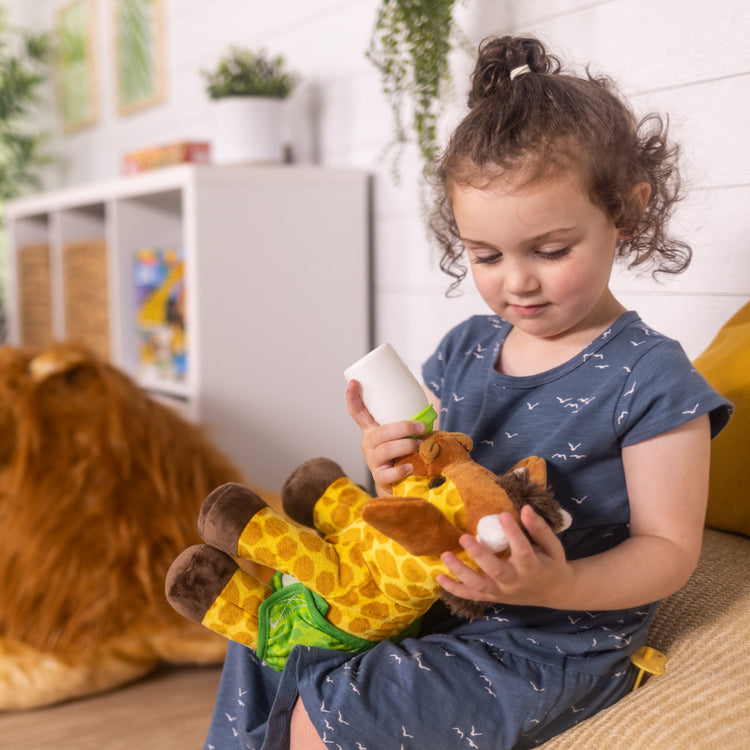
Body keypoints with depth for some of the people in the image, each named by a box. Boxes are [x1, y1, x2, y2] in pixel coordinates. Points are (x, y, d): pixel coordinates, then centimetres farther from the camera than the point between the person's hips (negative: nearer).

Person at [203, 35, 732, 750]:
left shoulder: (648, 378, -14)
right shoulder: (463, 349, 4)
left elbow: (668, 548, -13)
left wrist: (559, 588, -32)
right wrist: (394, 471, -14)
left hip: (554, 638, -6)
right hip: (430, 597, 7)